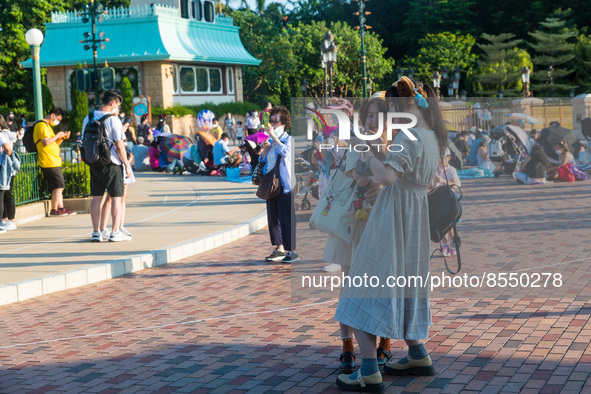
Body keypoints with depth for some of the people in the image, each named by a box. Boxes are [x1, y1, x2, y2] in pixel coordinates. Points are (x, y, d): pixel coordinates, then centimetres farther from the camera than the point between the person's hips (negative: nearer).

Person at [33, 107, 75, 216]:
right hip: (49, 162, -10)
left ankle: (61, 208, 13)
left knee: (59, 186, 10)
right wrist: (57, 135, -8)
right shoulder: (42, 125, -10)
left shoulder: (47, 126, 23)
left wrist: (62, 138, 12)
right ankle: (54, 210, -5)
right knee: (59, 186, -10)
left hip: (54, 161, 10)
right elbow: (46, 142, -20)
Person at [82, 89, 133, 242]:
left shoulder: (88, 119, 6)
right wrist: (127, 165, -5)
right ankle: (115, 232, 4)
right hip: (112, 164, -5)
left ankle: (96, 233, 12)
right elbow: (119, 145, -13)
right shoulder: (113, 120, -13)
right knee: (116, 197, 3)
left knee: (96, 197, 10)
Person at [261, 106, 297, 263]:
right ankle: (279, 249, 20)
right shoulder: (270, 140, 14)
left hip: (285, 184, -7)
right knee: (273, 216, 10)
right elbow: (262, 160, 17)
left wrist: (274, 136, -22)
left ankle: (293, 251, -3)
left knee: (287, 217, -7)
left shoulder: (288, 139, -4)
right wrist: (265, 149, -1)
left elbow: (285, 151, -25)